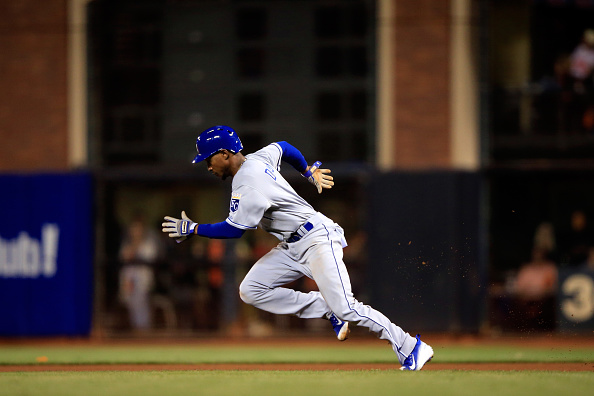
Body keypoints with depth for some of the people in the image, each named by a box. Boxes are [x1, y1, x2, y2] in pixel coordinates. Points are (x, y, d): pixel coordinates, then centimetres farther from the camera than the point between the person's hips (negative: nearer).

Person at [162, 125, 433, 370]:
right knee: (251, 291, -3)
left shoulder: (247, 186, -23)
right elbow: (283, 147, 25)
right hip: (292, 247, 10)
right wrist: (309, 173, 41)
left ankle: (411, 348, -4)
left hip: (317, 239, -10)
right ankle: (328, 310, 2)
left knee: (346, 309, -16)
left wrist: (193, 229, -12)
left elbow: (234, 229, -22)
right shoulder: (256, 158, 6)